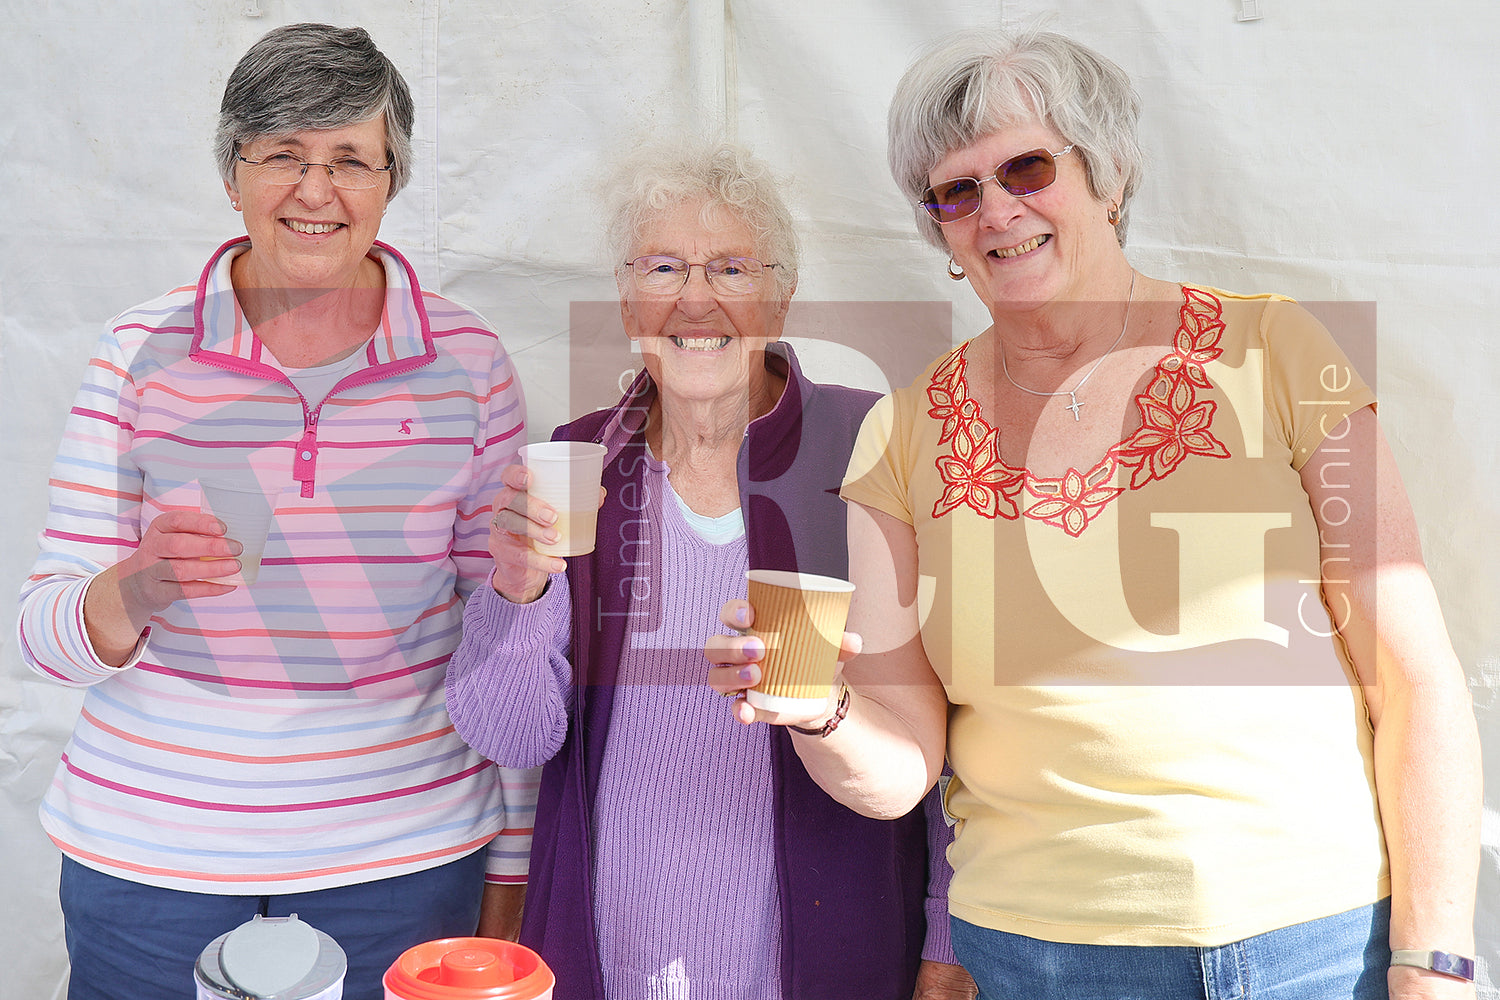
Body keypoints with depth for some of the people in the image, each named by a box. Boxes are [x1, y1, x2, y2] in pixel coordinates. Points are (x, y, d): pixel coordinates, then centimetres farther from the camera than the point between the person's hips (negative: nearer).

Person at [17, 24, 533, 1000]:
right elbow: (46, 634, -3)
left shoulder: (468, 360, -3)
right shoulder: (141, 354, -3)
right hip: (147, 860, 1)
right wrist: (134, 591, -26)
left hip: (401, 860, 0)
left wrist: (510, 875, 2)